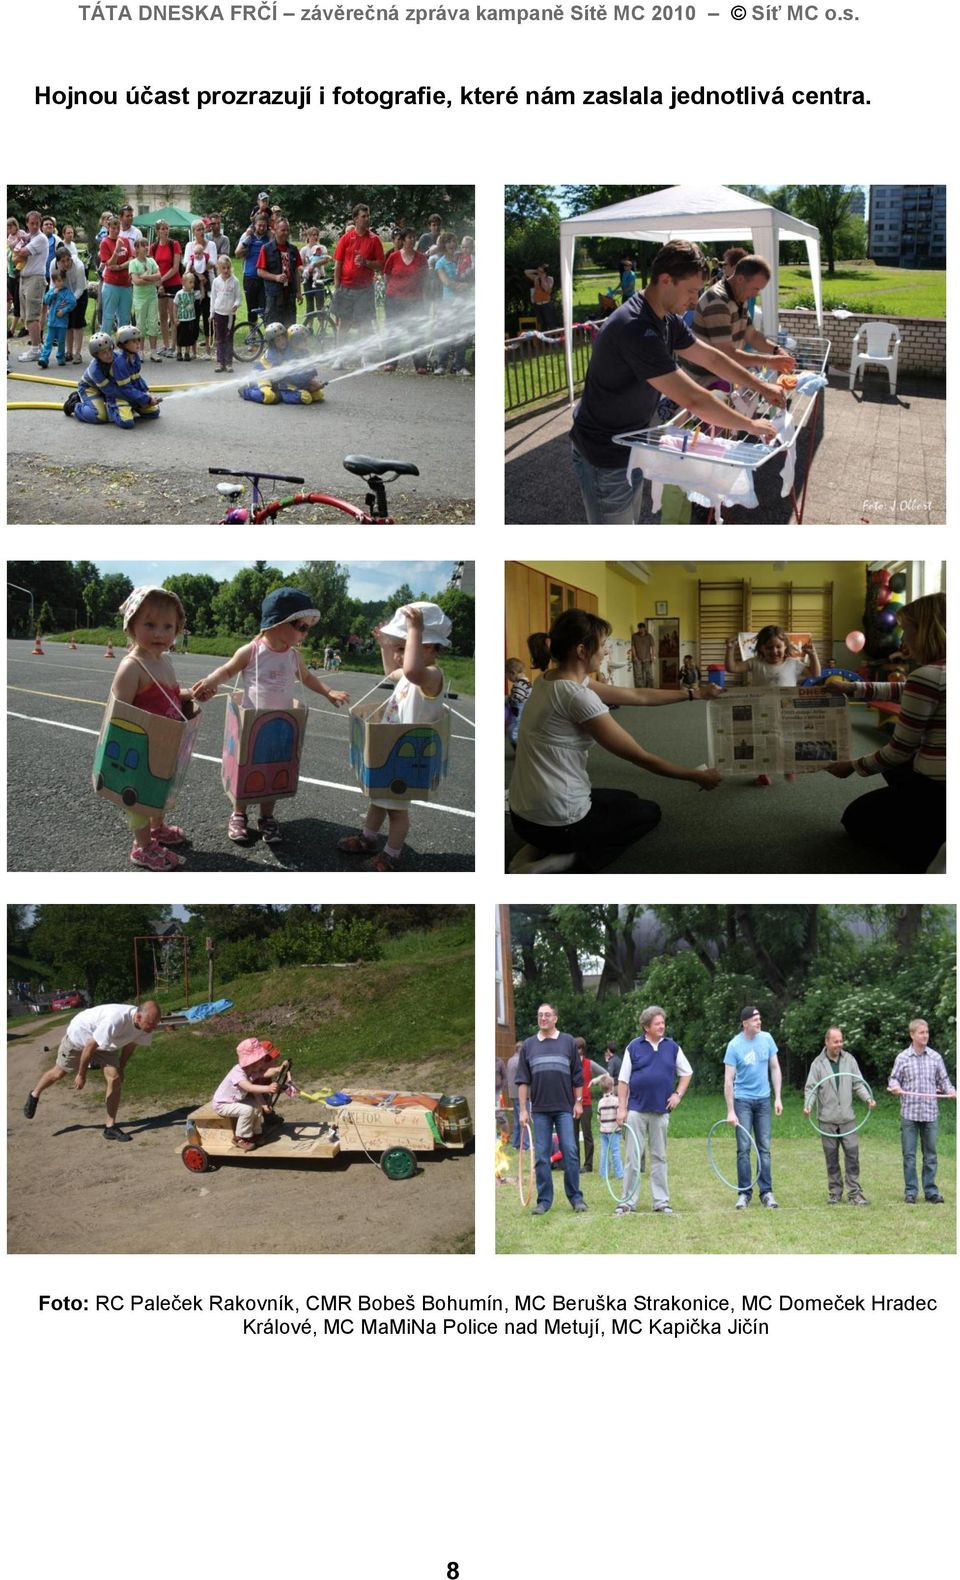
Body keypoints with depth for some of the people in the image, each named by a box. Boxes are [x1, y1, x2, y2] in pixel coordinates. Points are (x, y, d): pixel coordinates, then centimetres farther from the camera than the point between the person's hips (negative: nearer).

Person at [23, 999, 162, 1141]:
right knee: (59, 1072, 14)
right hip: (79, 1035, -5)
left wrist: (120, 1070, 10)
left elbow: (130, 1045, -1)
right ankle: (34, 1095, 43)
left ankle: (110, 1127, 0)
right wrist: (81, 1074, -20)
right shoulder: (115, 1020, -46)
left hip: (105, 1044, 5)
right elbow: (90, 1046, -32)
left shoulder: (146, 1025, -24)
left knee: (115, 1079, -9)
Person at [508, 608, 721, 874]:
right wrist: (698, 777, -3)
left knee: (626, 800, 33)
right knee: (649, 812, 21)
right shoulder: (575, 695, -23)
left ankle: (542, 849, 13)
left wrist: (693, 694, 18)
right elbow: (641, 758, -15)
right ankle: (564, 856, 1)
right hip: (557, 822, -8)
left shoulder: (554, 680, 5)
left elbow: (637, 696, 15)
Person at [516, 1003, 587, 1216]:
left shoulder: (567, 1042, 6)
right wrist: (523, 1109, 2)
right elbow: (523, 1080, 7)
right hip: (540, 1109, 1)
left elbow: (577, 1076, 8)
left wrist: (578, 1102, 3)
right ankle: (544, 1200, 8)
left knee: (570, 1153, -4)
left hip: (565, 1108, -1)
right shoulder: (529, 1045, 9)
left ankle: (576, 1198, 4)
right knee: (541, 1156, 2)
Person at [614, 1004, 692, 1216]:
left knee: (659, 1157, 7)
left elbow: (686, 1072, 15)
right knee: (633, 1158, -1)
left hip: (661, 1111, 2)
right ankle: (628, 1201, 3)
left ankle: (661, 1201, 12)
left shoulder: (672, 1047, 6)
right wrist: (621, 1107, -5)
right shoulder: (633, 1047, 0)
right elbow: (623, 1080, 1)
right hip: (636, 1110, -2)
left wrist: (678, 1094, 2)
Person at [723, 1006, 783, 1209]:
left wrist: (777, 1097, 3)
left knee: (764, 1148, 5)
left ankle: (766, 1192, 9)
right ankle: (744, 1193, 3)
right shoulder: (735, 1045, -12)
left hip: (763, 1100, 3)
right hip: (743, 1100, -3)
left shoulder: (766, 1039, 0)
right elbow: (728, 1080, -12)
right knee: (744, 1148, -4)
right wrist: (730, 1111, -16)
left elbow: (775, 1068, 8)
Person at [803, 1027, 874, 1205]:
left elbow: (858, 1084, 7)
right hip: (827, 1119, -1)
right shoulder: (818, 1063, 0)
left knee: (852, 1154, -2)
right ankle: (834, 1193, 14)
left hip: (847, 1117, 1)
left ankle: (854, 1193, 2)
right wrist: (807, 1106, -17)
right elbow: (811, 1088, -1)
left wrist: (868, 1098, -9)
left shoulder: (849, 1060, 6)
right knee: (831, 1157, 5)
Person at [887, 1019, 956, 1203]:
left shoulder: (935, 1057, 6)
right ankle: (910, 1192, 10)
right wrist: (895, 1087, -17)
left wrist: (951, 1091, -10)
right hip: (909, 1113, -1)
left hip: (931, 1114, 1)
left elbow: (943, 1080, 10)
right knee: (909, 1154, 2)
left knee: (930, 1154, 6)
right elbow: (894, 1079, 5)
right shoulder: (902, 1058, 2)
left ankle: (931, 1192, 14)